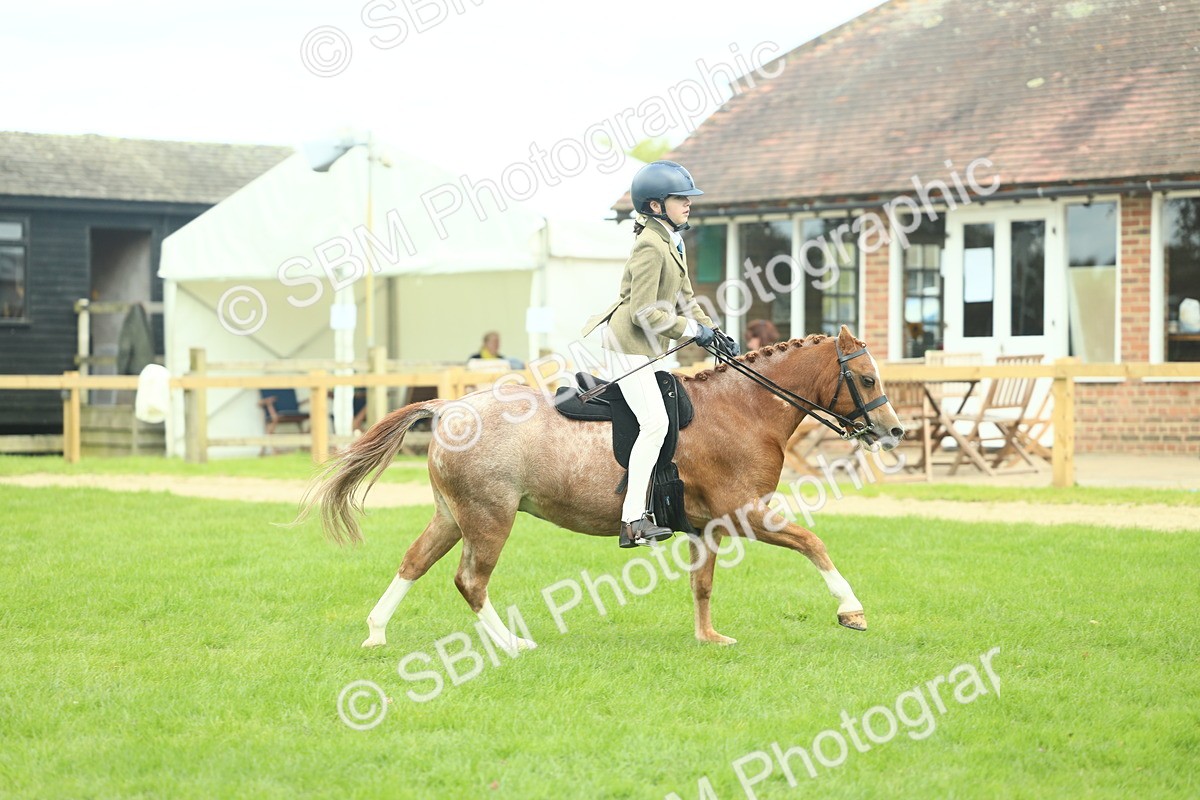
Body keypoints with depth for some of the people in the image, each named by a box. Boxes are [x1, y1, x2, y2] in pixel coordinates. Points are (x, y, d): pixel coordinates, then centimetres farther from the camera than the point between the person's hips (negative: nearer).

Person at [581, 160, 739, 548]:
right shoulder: (651, 247, -19)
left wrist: (714, 332, 7)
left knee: (654, 422, 11)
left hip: (647, 348, 11)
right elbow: (645, 313, -22)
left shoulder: (671, 242, 12)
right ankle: (634, 520, -22)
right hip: (630, 344, -11)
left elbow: (683, 298, 18)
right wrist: (693, 330, -14)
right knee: (655, 421, -18)